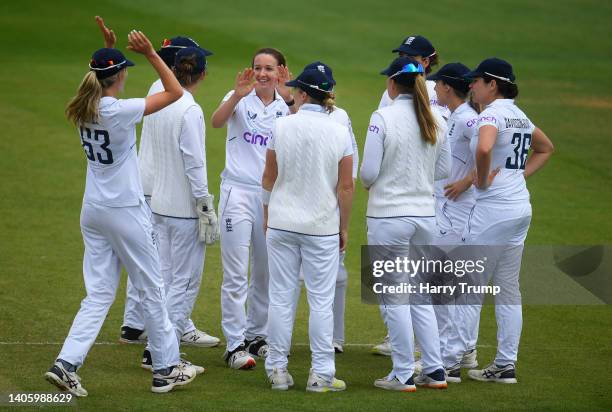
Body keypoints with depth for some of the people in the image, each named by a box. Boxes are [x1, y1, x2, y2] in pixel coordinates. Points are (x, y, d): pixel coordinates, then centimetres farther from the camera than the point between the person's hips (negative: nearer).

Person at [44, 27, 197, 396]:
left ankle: (66, 364, -5)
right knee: (152, 289, 8)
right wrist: (150, 53, -16)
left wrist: (109, 49, 22)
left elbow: (103, 84, 26)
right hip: (126, 212, -7)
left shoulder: (84, 110, 1)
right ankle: (166, 369, 17)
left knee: (100, 293, 9)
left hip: (93, 211, 7)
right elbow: (175, 92, -17)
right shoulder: (119, 111, -19)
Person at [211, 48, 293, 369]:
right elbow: (217, 121, -22)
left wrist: (290, 101, -24)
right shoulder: (240, 99, -2)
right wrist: (238, 95, -37)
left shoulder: (287, 105, 7)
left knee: (266, 272, 13)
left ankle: (256, 336, 27)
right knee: (236, 274, -6)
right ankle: (235, 345, -3)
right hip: (238, 191, -4)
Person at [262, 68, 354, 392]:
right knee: (321, 301, 4)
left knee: (281, 297, 8)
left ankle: (278, 370, 11)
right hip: (322, 228, -1)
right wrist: (344, 228, 7)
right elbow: (346, 187, -5)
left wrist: (267, 215, 17)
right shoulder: (339, 133, -6)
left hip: (281, 223, 1)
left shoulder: (282, 126, -5)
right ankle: (321, 374, 3)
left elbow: (269, 178, 2)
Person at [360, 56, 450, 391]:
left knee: (393, 297, 2)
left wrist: (369, 183, 8)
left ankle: (403, 375, 4)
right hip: (426, 214, 5)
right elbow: (443, 171, 10)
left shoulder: (383, 118, -13)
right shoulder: (436, 121, 3)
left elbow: (369, 172, -13)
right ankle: (434, 370, 14)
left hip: (388, 217, -5)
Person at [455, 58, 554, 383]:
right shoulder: (519, 115, 13)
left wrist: (482, 180, -19)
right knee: (508, 289, 11)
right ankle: (506, 365, 14)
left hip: (493, 207, -9)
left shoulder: (492, 114, -14)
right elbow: (545, 148, 29)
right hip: (521, 206, 9)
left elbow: (484, 148, -35)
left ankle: (450, 361, 1)